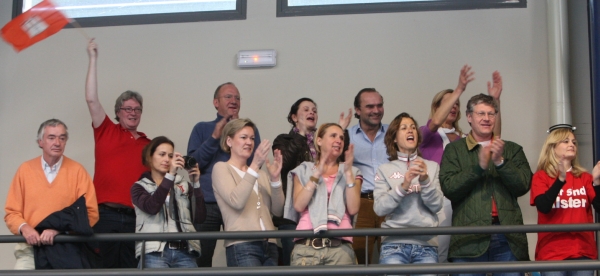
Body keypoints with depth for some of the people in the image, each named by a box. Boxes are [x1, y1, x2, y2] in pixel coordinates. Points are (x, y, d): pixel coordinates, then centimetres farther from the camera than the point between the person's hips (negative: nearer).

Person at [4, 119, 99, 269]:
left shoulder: (77, 170, 3)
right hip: (31, 246, 1)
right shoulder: (25, 170, 8)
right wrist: (24, 227, -10)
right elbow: (12, 213, 10)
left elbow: (90, 213, 0)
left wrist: (59, 228, -11)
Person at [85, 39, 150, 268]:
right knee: (105, 268, 0)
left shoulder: (149, 145, 15)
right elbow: (91, 99, 1)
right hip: (106, 214, -2)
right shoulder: (106, 132, 10)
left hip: (136, 218, 2)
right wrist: (93, 59, 2)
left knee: (131, 269, 3)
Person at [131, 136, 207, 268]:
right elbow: (151, 207, -11)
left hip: (185, 252, 3)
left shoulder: (184, 185, 20)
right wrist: (170, 175, -15)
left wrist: (195, 184, 0)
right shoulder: (140, 187, 12)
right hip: (155, 252, -3)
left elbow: (199, 217, 8)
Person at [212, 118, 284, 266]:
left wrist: (275, 178, -1)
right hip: (242, 246, -6)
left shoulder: (261, 174, 21)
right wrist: (255, 166, -17)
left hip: (269, 245, 6)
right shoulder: (221, 168, 5)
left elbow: (277, 211, 11)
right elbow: (236, 201, -14)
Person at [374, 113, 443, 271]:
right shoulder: (385, 169, 8)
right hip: (394, 242, -1)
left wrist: (425, 180, -13)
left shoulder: (432, 167, 11)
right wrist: (403, 186, -16)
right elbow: (379, 209, -4)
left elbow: (437, 206, 2)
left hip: (426, 243, 1)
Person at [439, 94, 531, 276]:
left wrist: (500, 162, -9)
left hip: (508, 238, 2)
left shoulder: (512, 150, 17)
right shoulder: (454, 149, 11)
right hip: (469, 238, -2)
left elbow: (523, 186, 4)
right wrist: (479, 166, -11)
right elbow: (448, 188, -3)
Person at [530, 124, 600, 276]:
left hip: (583, 250, 3)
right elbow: (543, 207, -14)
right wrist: (561, 179, -24)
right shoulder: (541, 177, 1)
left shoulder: (584, 177, 9)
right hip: (552, 251, -3)